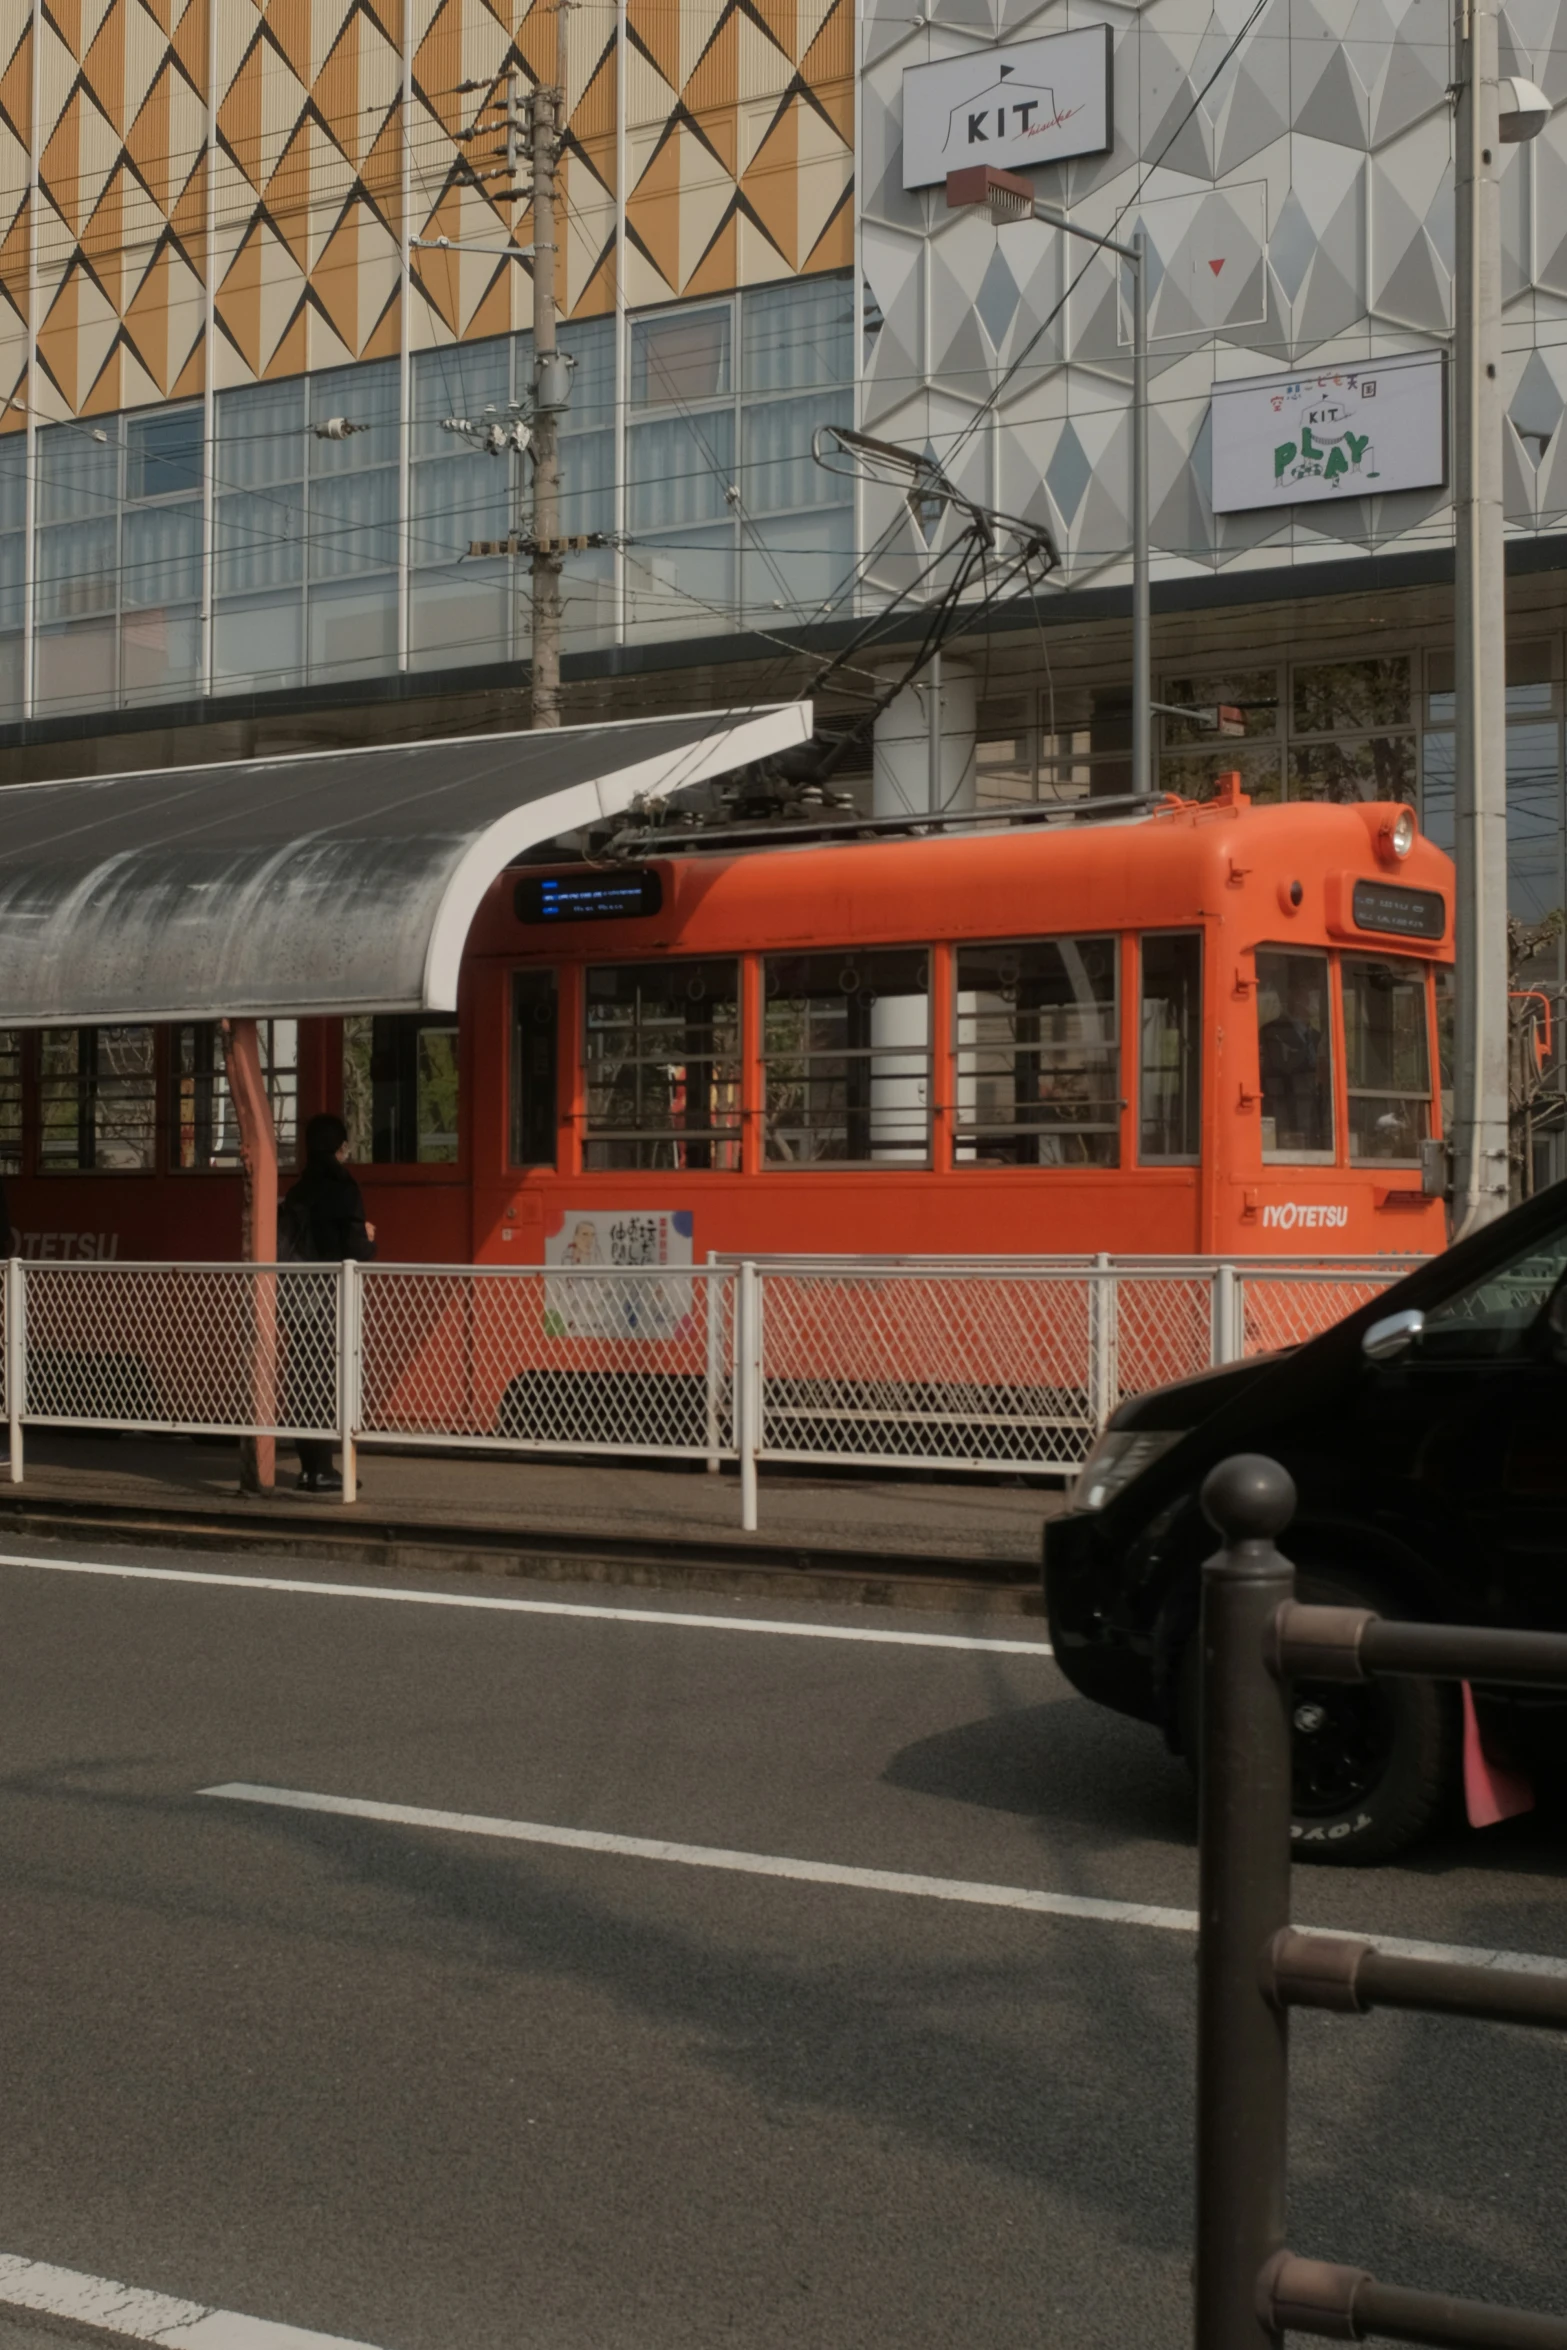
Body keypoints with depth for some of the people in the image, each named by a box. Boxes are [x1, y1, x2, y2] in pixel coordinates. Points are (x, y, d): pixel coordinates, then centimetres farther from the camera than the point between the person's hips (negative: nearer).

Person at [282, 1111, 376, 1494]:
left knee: (306, 1382, 8)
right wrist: (370, 1240, 8)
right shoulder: (344, 1190, -10)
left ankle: (309, 1467, 11)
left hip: (301, 1300, 6)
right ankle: (321, 1471, -5)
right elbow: (356, 1250, -14)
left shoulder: (296, 1193, 9)